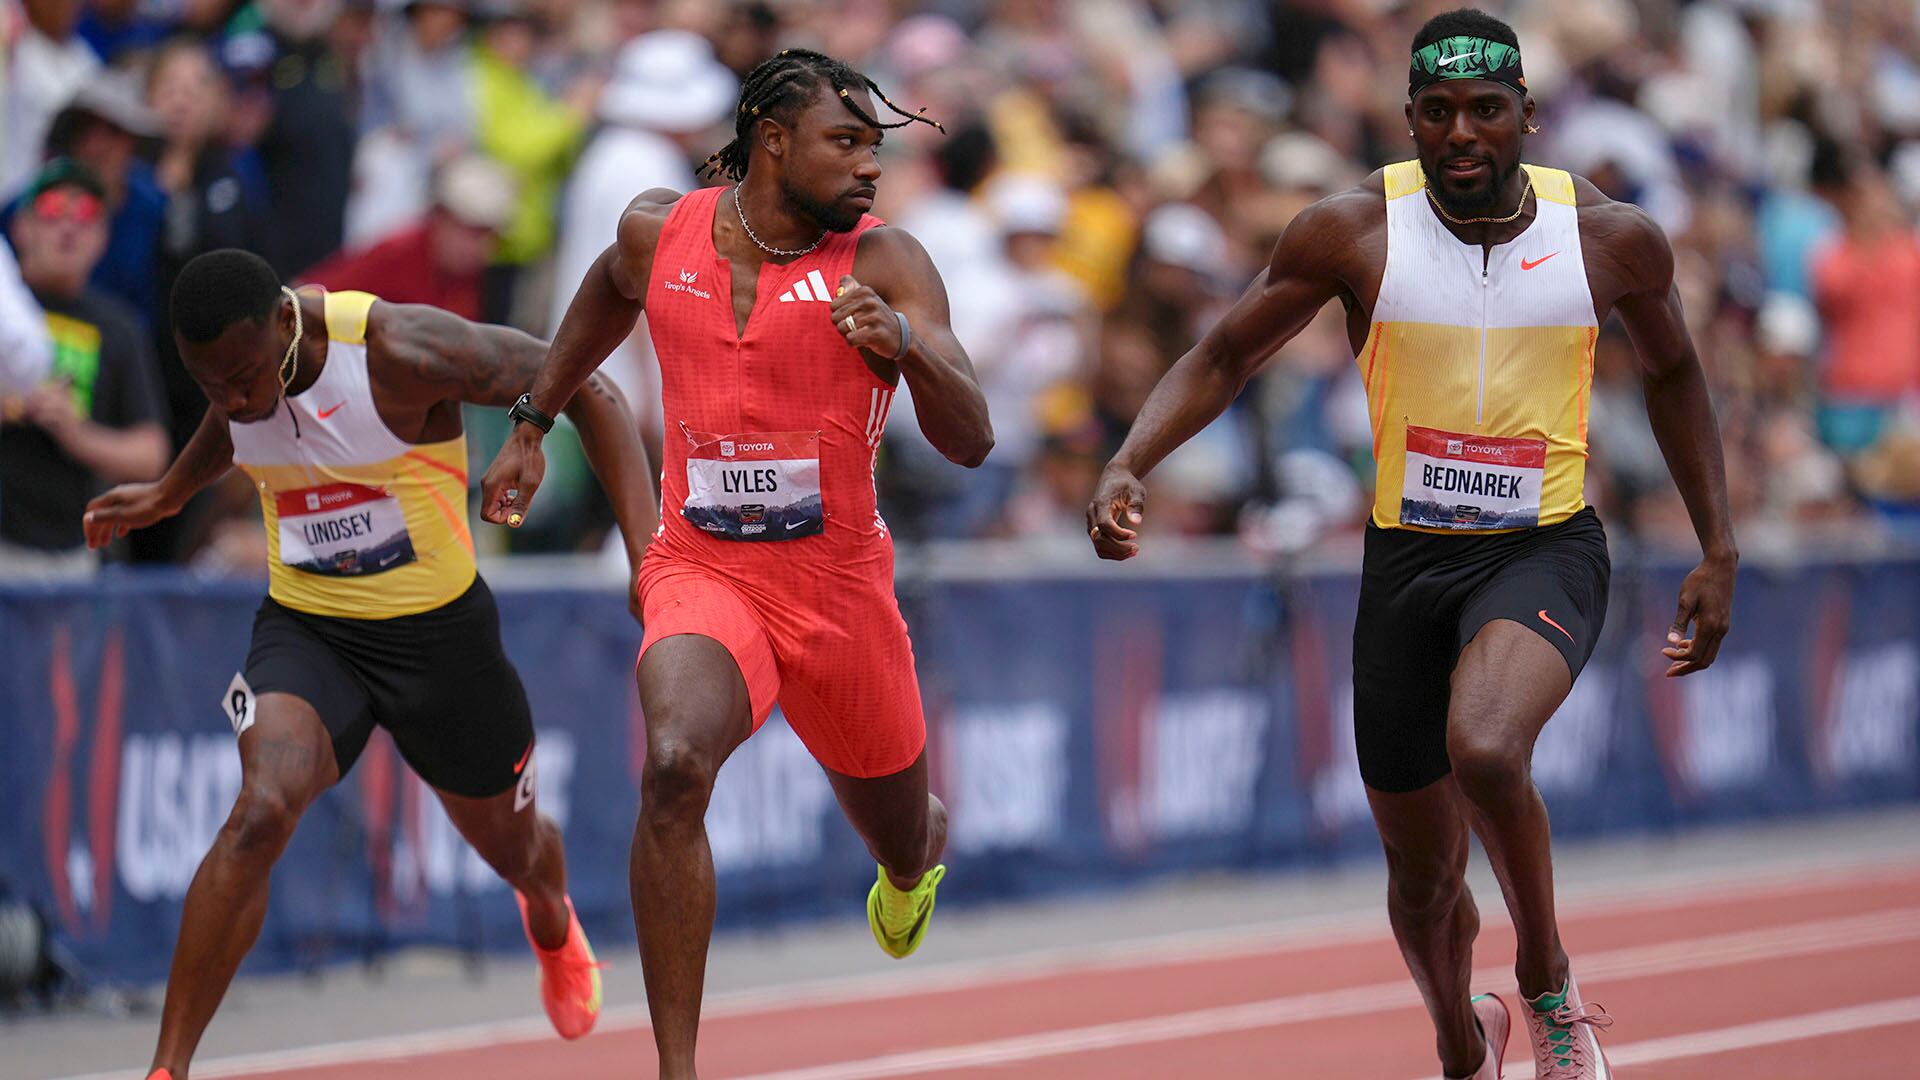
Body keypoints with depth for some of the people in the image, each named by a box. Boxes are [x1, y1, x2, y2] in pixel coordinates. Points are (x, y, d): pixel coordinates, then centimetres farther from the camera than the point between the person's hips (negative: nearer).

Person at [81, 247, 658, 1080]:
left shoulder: (401, 351, -27)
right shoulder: (235, 357, -10)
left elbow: (587, 393, -20)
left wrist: (648, 546, -28)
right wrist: (166, 495, 23)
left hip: (436, 630, -2)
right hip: (304, 630, 2)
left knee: (511, 845, 20)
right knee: (260, 814, -27)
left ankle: (550, 920, 61)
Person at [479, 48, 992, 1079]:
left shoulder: (884, 265, -12)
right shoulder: (659, 231, -3)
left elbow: (970, 443, -20)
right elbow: (611, 291, 23)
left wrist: (906, 345, -38)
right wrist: (532, 426, 25)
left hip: (840, 587, 0)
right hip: (701, 573, 0)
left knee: (899, 839, 19)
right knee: (675, 768, -31)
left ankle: (917, 858, 63)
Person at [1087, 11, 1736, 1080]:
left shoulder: (1614, 237, -6)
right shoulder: (1356, 231, -9)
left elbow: (1674, 371, 12)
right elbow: (1225, 358, 1)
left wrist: (1720, 552, 11)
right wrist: (1130, 465, -15)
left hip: (1546, 551, -2)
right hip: (1408, 557, 2)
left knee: (1484, 748, -34)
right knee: (1425, 871, 11)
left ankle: (1549, 980, -8)